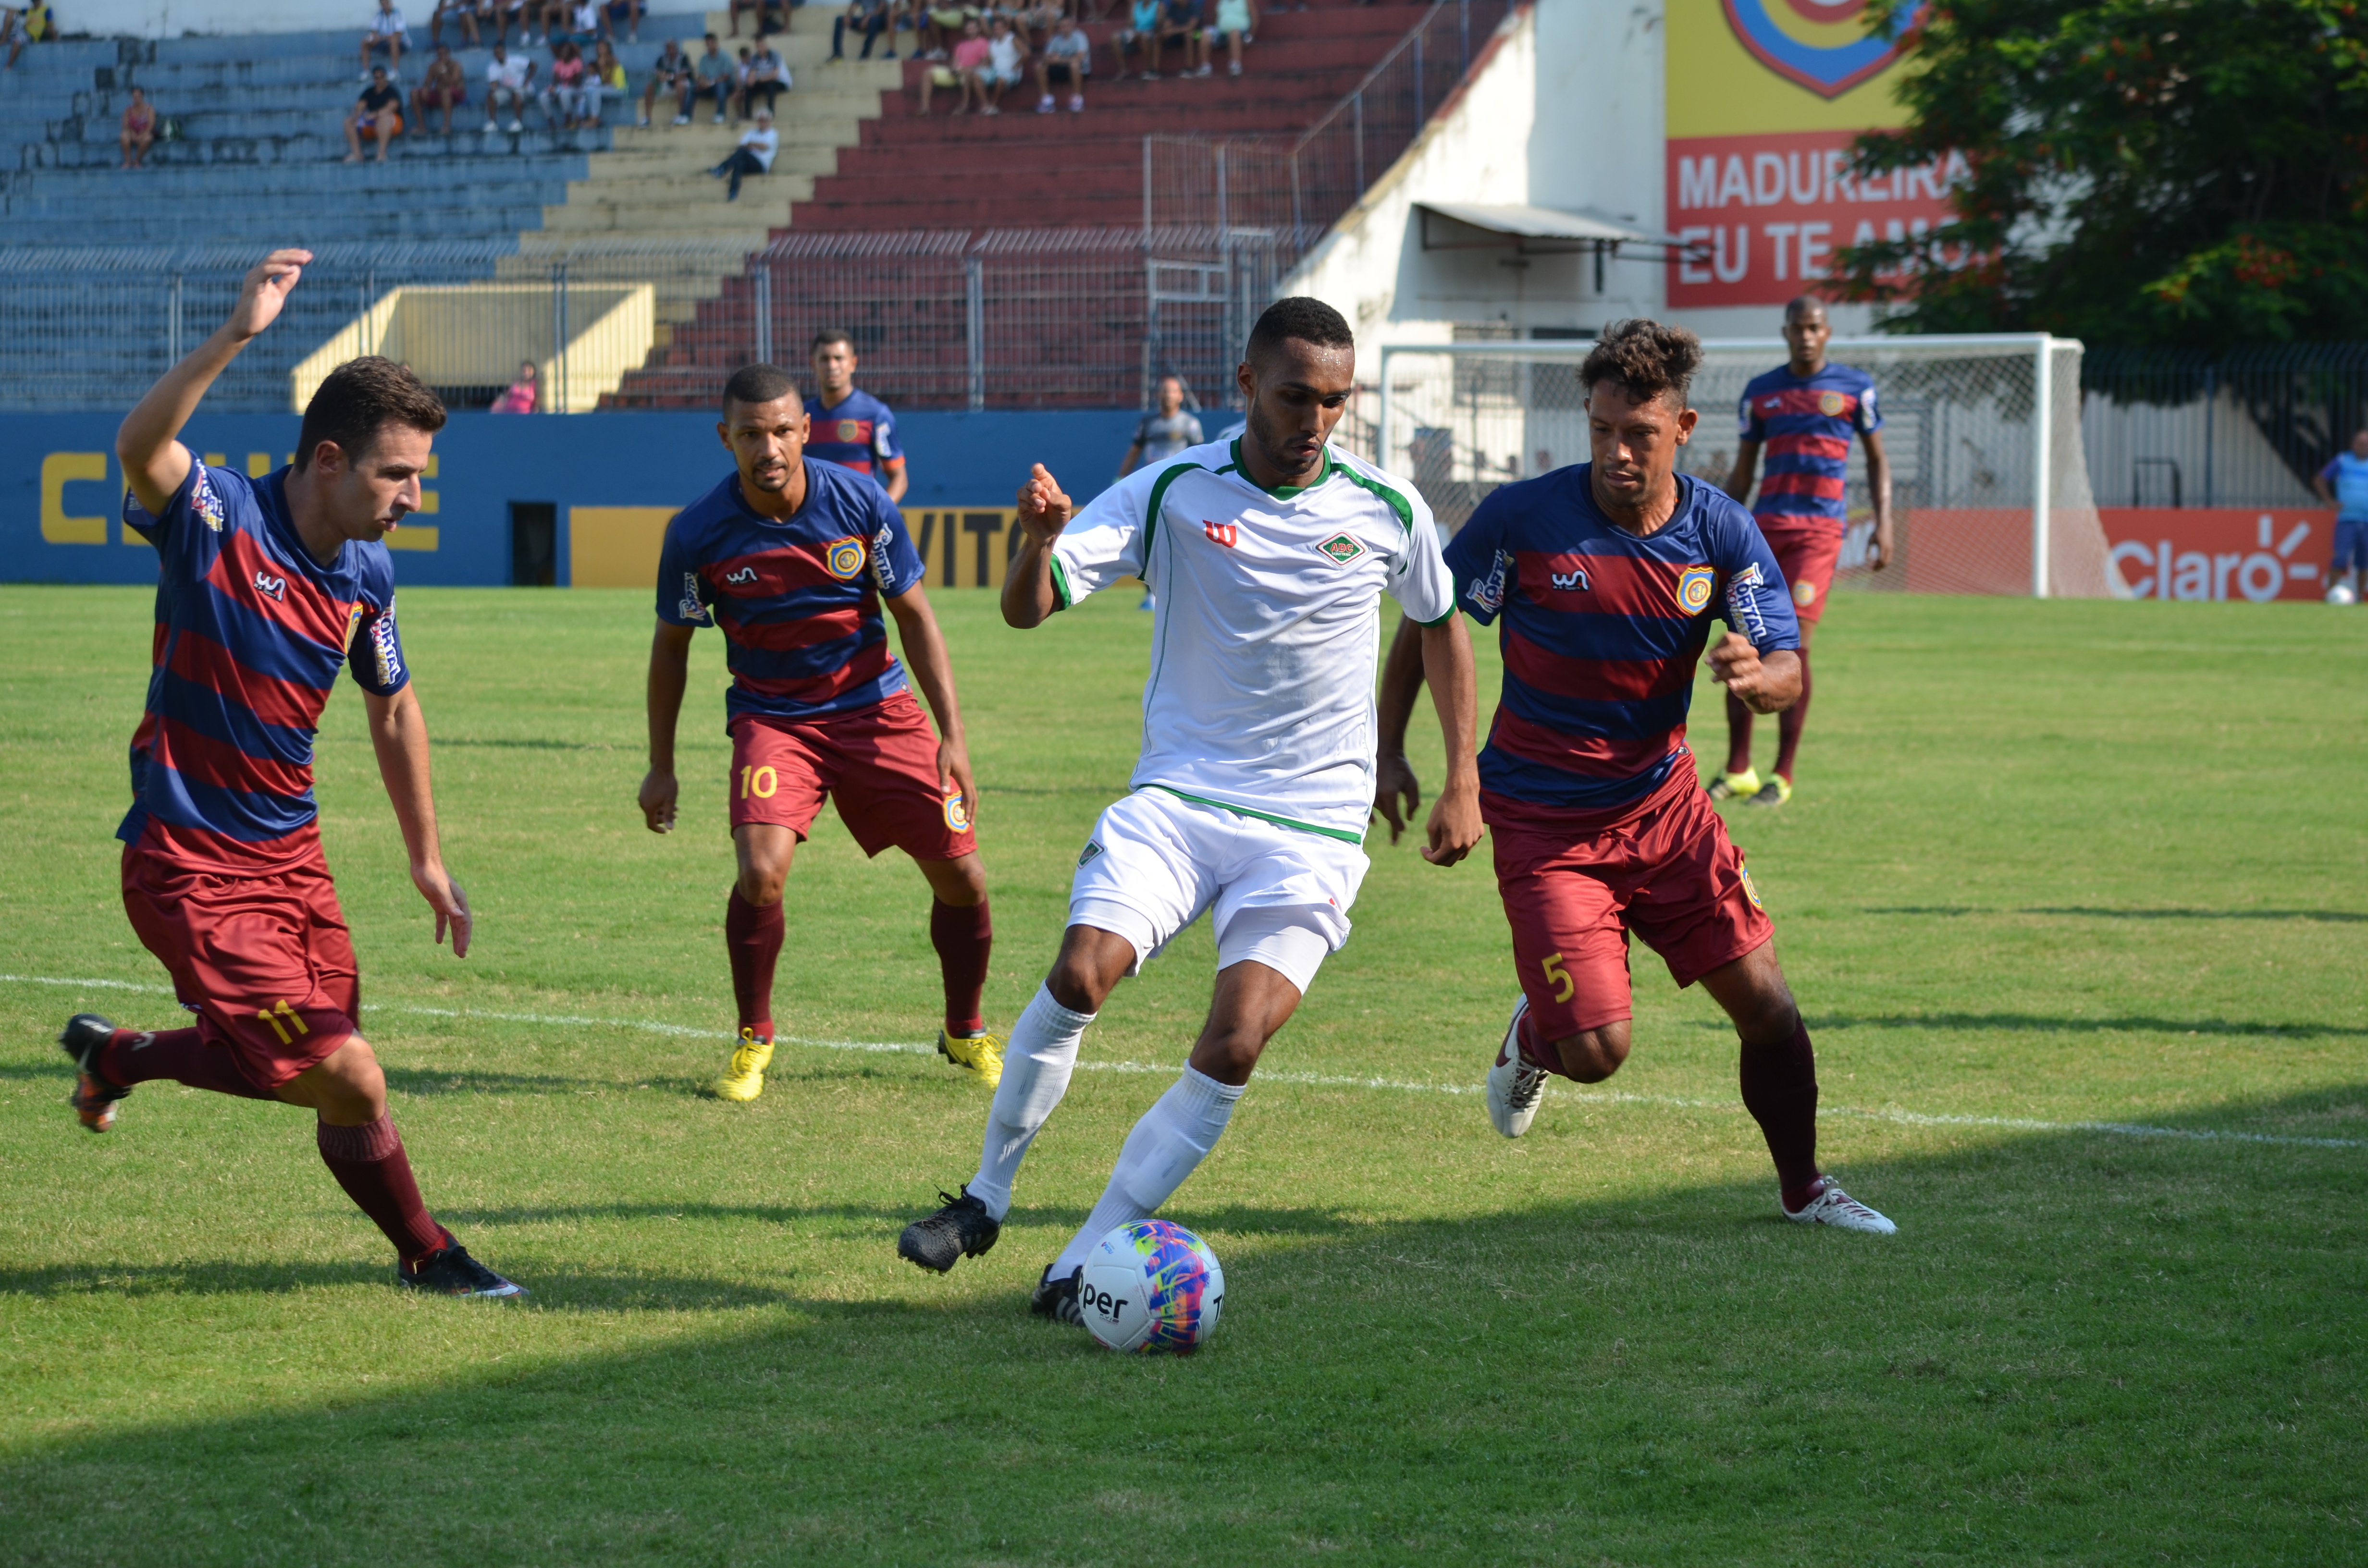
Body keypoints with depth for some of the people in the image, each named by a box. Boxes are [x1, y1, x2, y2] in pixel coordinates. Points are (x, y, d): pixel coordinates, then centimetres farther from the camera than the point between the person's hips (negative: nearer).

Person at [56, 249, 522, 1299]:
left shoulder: (368, 571, 3)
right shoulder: (217, 519, -17)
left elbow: (392, 710, 19)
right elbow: (139, 448, -39)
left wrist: (426, 859, 23)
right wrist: (236, 336, -51)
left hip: (289, 854, 7)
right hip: (189, 868, -7)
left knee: (307, 1069, 10)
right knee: (349, 1081, -9)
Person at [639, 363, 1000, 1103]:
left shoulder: (861, 504, -13)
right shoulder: (698, 534, -15)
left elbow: (914, 615, -2)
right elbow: (672, 645, 1)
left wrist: (953, 735, -8)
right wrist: (660, 768, 3)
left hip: (876, 706, 2)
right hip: (772, 717, -1)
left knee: (961, 877, -1)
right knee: (761, 871, -24)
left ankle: (966, 1032, 25)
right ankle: (754, 1040, 0)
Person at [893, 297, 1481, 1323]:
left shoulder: (1386, 510, 0)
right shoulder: (1172, 493, -4)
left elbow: (1441, 626, 19)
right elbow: (1027, 608, -10)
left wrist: (1463, 783, 15)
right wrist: (1038, 540, -33)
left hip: (1312, 826, 0)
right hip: (1180, 793, 0)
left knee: (1233, 1049, -17)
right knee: (1080, 974, -23)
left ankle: (1080, 1269, -9)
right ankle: (987, 1198, 0)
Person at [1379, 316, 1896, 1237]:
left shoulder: (1721, 533, -7)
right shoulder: (1522, 519, -15)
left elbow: (1790, 672, -10)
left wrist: (1757, 676, -34)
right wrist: (1388, 756, -9)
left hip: (1663, 805, 3)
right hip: (1542, 820, -3)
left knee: (1765, 1004, -2)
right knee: (1597, 1048, -12)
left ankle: (1803, 1188, 22)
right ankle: (1534, 1033, 25)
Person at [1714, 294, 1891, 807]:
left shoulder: (1854, 388, 5)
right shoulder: (1761, 393, 12)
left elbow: (1877, 460, 11)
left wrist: (1884, 523, 0)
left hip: (1819, 529, -3)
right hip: (1763, 528, 3)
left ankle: (1783, 776, -3)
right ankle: (1738, 771, 12)